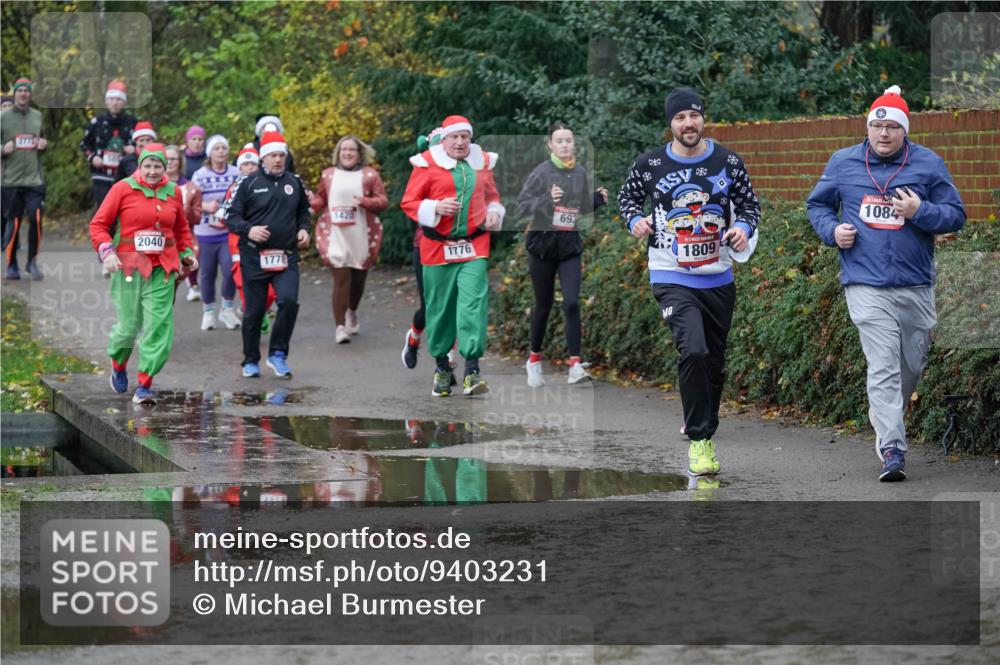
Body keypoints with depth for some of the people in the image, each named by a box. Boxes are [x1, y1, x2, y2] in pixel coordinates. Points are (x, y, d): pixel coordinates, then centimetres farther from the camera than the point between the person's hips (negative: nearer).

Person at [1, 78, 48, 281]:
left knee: (36, 219, -9)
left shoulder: (39, 117, 9)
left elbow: (47, 141, 21)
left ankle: (32, 262, 8)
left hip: (34, 178, 2)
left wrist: (44, 144, -1)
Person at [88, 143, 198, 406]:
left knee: (159, 326, -7)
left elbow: (181, 228, 24)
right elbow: (98, 224, -1)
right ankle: (118, 365, 35)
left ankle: (144, 385, -2)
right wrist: (106, 251, -14)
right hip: (129, 266, -2)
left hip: (162, 269, 3)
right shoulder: (122, 189, -3)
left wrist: (187, 253, 12)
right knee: (129, 324, 2)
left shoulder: (173, 192, 9)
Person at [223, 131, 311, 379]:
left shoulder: (294, 182, 9)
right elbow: (230, 215, -3)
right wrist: (248, 230, -20)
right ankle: (251, 360, 20)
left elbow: (303, 211, 25)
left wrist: (303, 229, 5)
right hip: (254, 258, -2)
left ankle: (278, 353, -1)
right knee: (254, 310, 5)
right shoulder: (248, 183, -3)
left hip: (287, 256, 2)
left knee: (289, 301, -17)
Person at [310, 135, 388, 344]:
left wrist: (365, 201, -18)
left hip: (362, 235, 1)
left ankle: (352, 312, 41)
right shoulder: (328, 174, 9)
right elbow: (321, 199, 17)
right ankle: (340, 326, -12)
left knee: (358, 278, 11)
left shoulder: (369, 175, 3)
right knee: (341, 277, -12)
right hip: (335, 234, -1)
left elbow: (383, 201, 0)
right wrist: (311, 203, -4)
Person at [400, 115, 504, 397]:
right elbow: (408, 202, -1)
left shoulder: (482, 162, 10)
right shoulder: (428, 164, -1)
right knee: (439, 308, 6)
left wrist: (494, 212, 5)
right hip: (437, 247, -1)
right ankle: (442, 365, 25)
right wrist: (435, 208, -18)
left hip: (474, 247, 1)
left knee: (473, 305, -14)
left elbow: (491, 194, 26)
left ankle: (472, 370, -18)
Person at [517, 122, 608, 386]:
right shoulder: (541, 172, -9)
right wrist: (547, 200, -27)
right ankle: (534, 359, 29)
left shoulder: (581, 174, 4)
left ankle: (575, 365, -16)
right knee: (543, 305, 9)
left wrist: (598, 200, -2)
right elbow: (522, 206, -12)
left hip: (570, 247, 2)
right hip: (542, 245, -2)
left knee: (572, 304, -12)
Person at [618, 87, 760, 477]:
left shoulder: (728, 163, 1)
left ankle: (704, 430, 35)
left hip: (718, 279, 3)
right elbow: (627, 196, 14)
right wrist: (635, 219, -7)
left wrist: (744, 227, -8)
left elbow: (750, 204, 12)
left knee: (715, 361, 12)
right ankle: (699, 440, -12)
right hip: (672, 278, -3)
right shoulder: (649, 165, -3)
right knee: (693, 351, -22)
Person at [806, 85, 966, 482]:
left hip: (915, 286, 2)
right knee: (883, 367, -12)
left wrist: (919, 211, -14)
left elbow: (956, 214, 4)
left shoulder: (928, 164, 2)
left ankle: (886, 419, 41)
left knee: (912, 367, 14)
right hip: (866, 285, -2)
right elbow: (817, 204, 19)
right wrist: (832, 230, -1)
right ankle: (892, 450, -14)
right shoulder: (842, 163, 5)